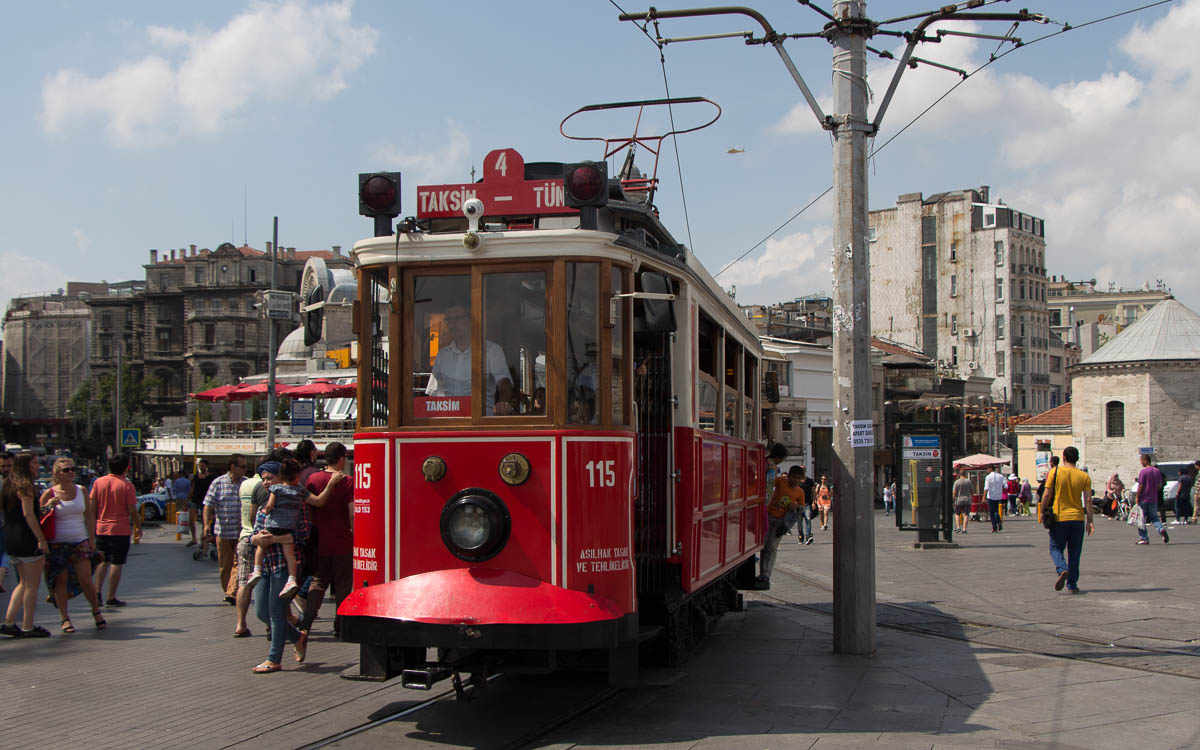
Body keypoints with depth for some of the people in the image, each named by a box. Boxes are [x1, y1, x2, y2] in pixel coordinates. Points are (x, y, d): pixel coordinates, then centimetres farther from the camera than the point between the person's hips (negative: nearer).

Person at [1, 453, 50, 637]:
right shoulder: (25, 486, -11)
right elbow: (28, 514, -18)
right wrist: (41, 539, -19)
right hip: (27, 539, -9)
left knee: (24, 583, 17)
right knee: (32, 584, -1)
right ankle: (28, 627, 1)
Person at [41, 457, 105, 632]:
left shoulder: (81, 491, 5)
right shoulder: (50, 494, -3)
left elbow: (89, 516, 10)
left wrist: (92, 539, 6)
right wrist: (49, 505, -19)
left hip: (80, 542, 1)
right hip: (57, 544, -1)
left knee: (86, 580, -3)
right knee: (61, 581, 2)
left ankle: (96, 612, 15)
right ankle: (65, 618, 12)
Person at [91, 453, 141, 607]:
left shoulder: (99, 482, 0)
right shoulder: (126, 485, -11)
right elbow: (132, 510, -11)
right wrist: (138, 528, 2)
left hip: (101, 529, 4)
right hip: (120, 530, -4)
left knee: (102, 561, 17)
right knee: (117, 564, 3)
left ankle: (97, 592, 8)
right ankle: (111, 597, 5)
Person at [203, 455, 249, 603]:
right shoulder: (218, 483, -1)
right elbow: (208, 505, -4)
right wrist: (206, 524, -16)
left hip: (242, 531, 0)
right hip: (222, 530, 0)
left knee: (239, 562, -10)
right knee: (224, 564, 8)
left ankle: (232, 593, -12)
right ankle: (228, 591, 23)